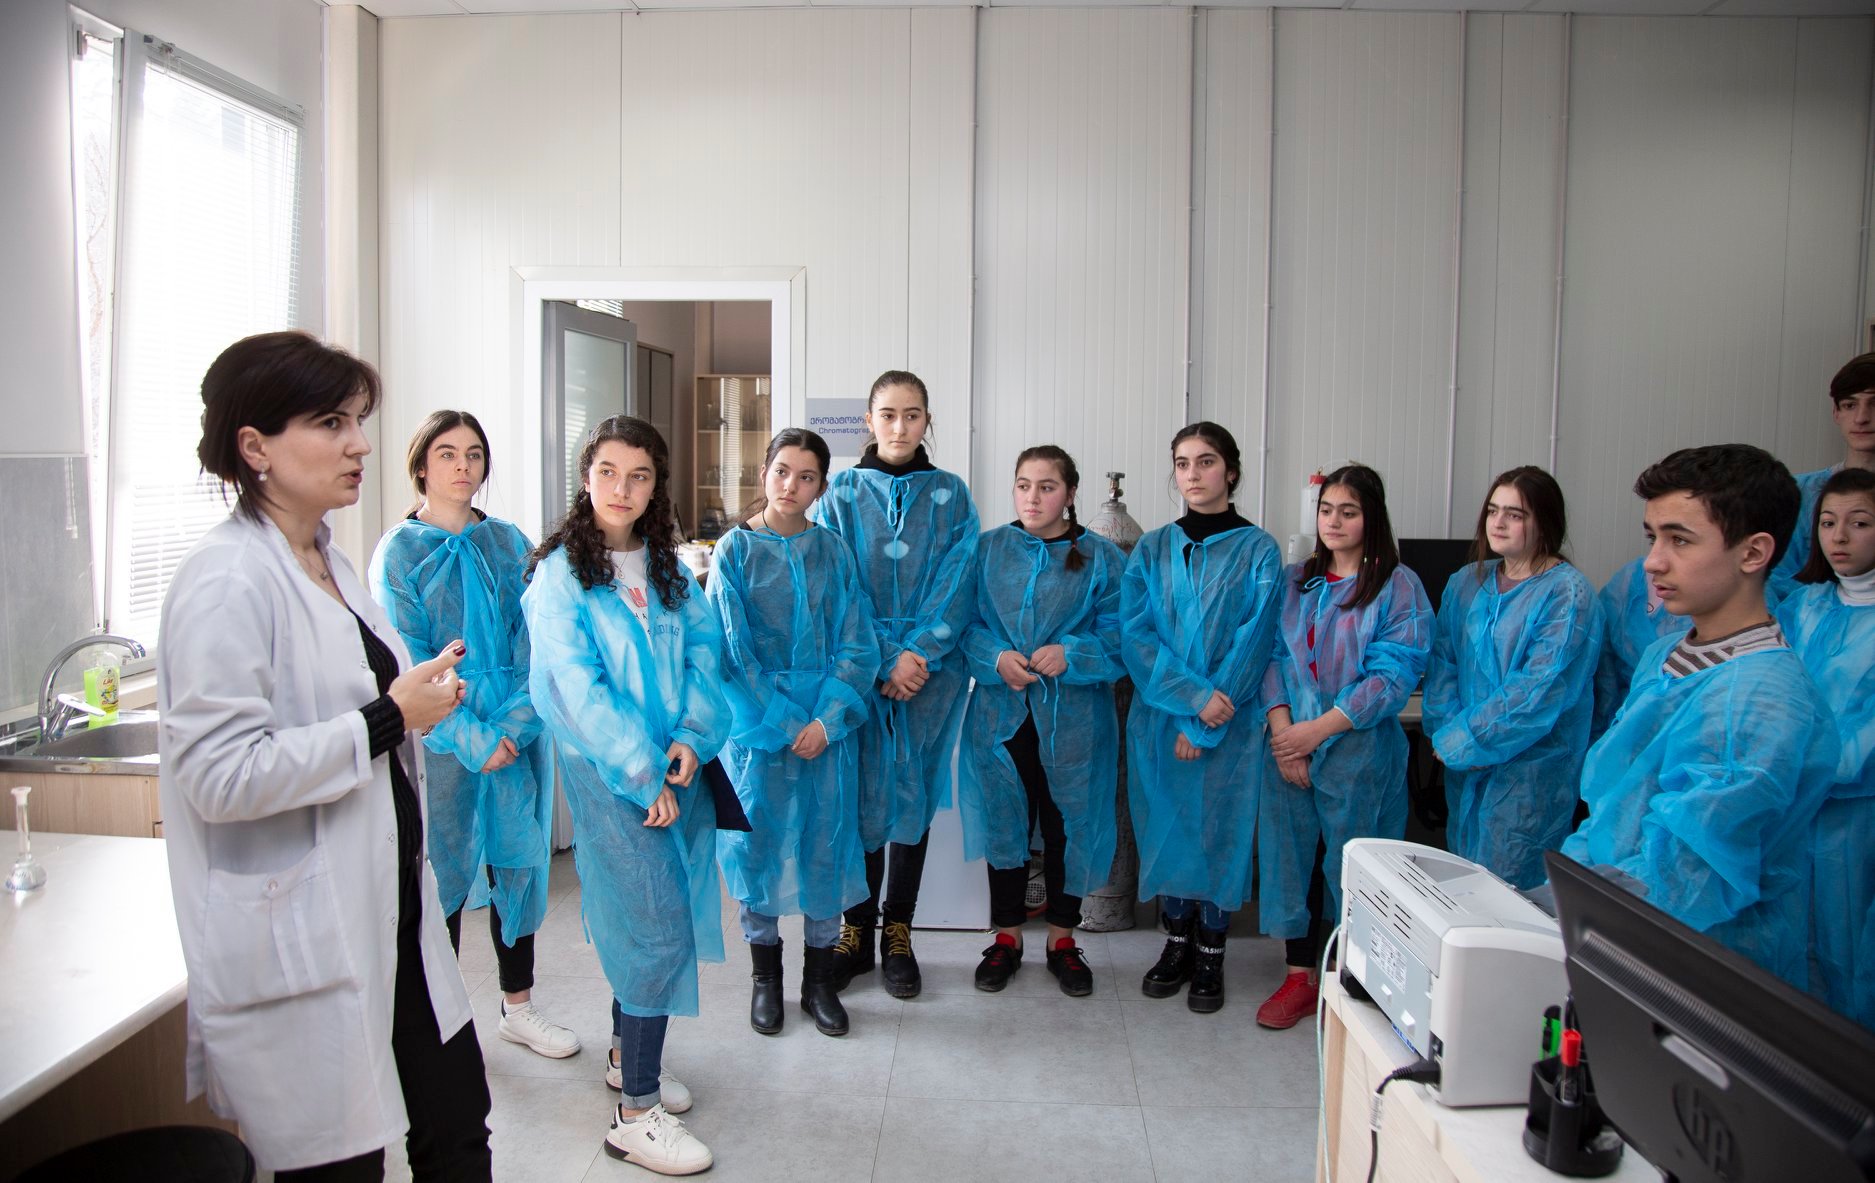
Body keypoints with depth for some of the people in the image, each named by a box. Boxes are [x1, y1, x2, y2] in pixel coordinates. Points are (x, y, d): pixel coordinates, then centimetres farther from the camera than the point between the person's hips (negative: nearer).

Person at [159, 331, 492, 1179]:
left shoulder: (327, 562, 11)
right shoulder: (226, 582, -18)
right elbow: (219, 776, -25)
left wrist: (418, 691, 11)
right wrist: (387, 718, -20)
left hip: (387, 910, 9)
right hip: (300, 946, -9)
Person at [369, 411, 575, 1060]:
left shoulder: (509, 543, 7)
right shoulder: (399, 551, -3)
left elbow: (531, 642, 2)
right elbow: (407, 661, -9)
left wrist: (516, 721, -12)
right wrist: (471, 737, -16)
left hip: (518, 736, 3)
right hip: (443, 740, -3)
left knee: (518, 861, 10)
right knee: (444, 869, 5)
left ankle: (518, 1006, 26)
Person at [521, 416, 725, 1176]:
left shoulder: (667, 569, 12)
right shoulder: (559, 572, -6)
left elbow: (705, 651, 6)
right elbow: (579, 687, -12)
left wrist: (692, 735, -11)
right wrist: (642, 773, -15)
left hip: (678, 767, 6)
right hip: (606, 771, -6)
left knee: (639, 922, 13)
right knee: (659, 927, -7)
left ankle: (627, 1054, 34)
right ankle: (636, 1113, 3)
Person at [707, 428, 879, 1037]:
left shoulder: (832, 551, 4)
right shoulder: (735, 550, -2)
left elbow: (854, 644, 0)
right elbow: (733, 650, -6)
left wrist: (827, 719, -12)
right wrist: (782, 724, -12)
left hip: (826, 728, 2)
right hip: (756, 728, -1)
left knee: (825, 846, 5)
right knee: (757, 844, 6)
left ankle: (819, 980, 20)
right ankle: (765, 975, 24)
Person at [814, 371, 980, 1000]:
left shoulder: (950, 495, 6)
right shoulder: (840, 493, 4)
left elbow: (955, 585, -2)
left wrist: (918, 654, -14)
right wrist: (882, 665, -12)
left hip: (931, 671, 1)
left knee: (914, 796, 6)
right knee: (861, 795, 2)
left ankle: (898, 933, 19)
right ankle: (857, 929, 18)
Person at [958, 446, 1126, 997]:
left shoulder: (1102, 558, 0)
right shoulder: (987, 549, 4)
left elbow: (1119, 639, -4)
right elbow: (964, 624, 4)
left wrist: (1070, 654, -20)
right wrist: (996, 657, -14)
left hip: (1073, 721, -1)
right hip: (1001, 717, 1)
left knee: (1069, 827, 8)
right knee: (1003, 824, 10)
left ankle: (1063, 941, 27)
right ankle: (1007, 937, 27)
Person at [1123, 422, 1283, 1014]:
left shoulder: (1258, 551, -2)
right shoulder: (1152, 549, 5)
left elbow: (1253, 642, -7)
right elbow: (1135, 633, -4)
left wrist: (1206, 725, -13)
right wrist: (1194, 694, -17)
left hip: (1231, 724, -2)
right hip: (1160, 716, 2)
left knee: (1221, 831, 4)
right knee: (1166, 827, 8)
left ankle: (1211, 954, 20)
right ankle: (1176, 943, 25)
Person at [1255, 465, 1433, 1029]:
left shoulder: (1399, 586, -3)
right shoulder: (1295, 581, 12)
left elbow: (1394, 675, -11)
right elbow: (1273, 655, 6)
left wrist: (1319, 728, -16)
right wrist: (1280, 727, -10)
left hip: (1359, 749, -4)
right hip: (1289, 746, 4)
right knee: (1291, 854, 7)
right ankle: (1299, 977, 20)